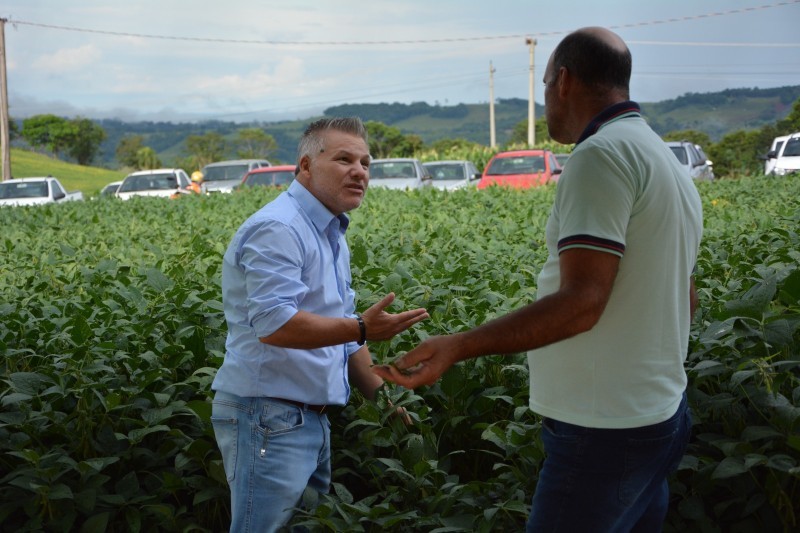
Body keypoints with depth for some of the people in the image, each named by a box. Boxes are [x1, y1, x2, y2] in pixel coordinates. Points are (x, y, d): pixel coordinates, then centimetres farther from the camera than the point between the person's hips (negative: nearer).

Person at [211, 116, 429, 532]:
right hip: (268, 416, -10)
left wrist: (380, 394, 17)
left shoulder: (330, 235, 17)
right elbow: (273, 323, -28)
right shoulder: (277, 229, -16)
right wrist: (361, 329, -32)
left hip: (312, 417, 10)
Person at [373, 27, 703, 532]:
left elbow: (579, 303, -25)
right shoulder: (668, 163, 14)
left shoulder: (601, 155, -17)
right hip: (660, 417, 10)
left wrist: (458, 346, -30)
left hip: (604, 433, -10)